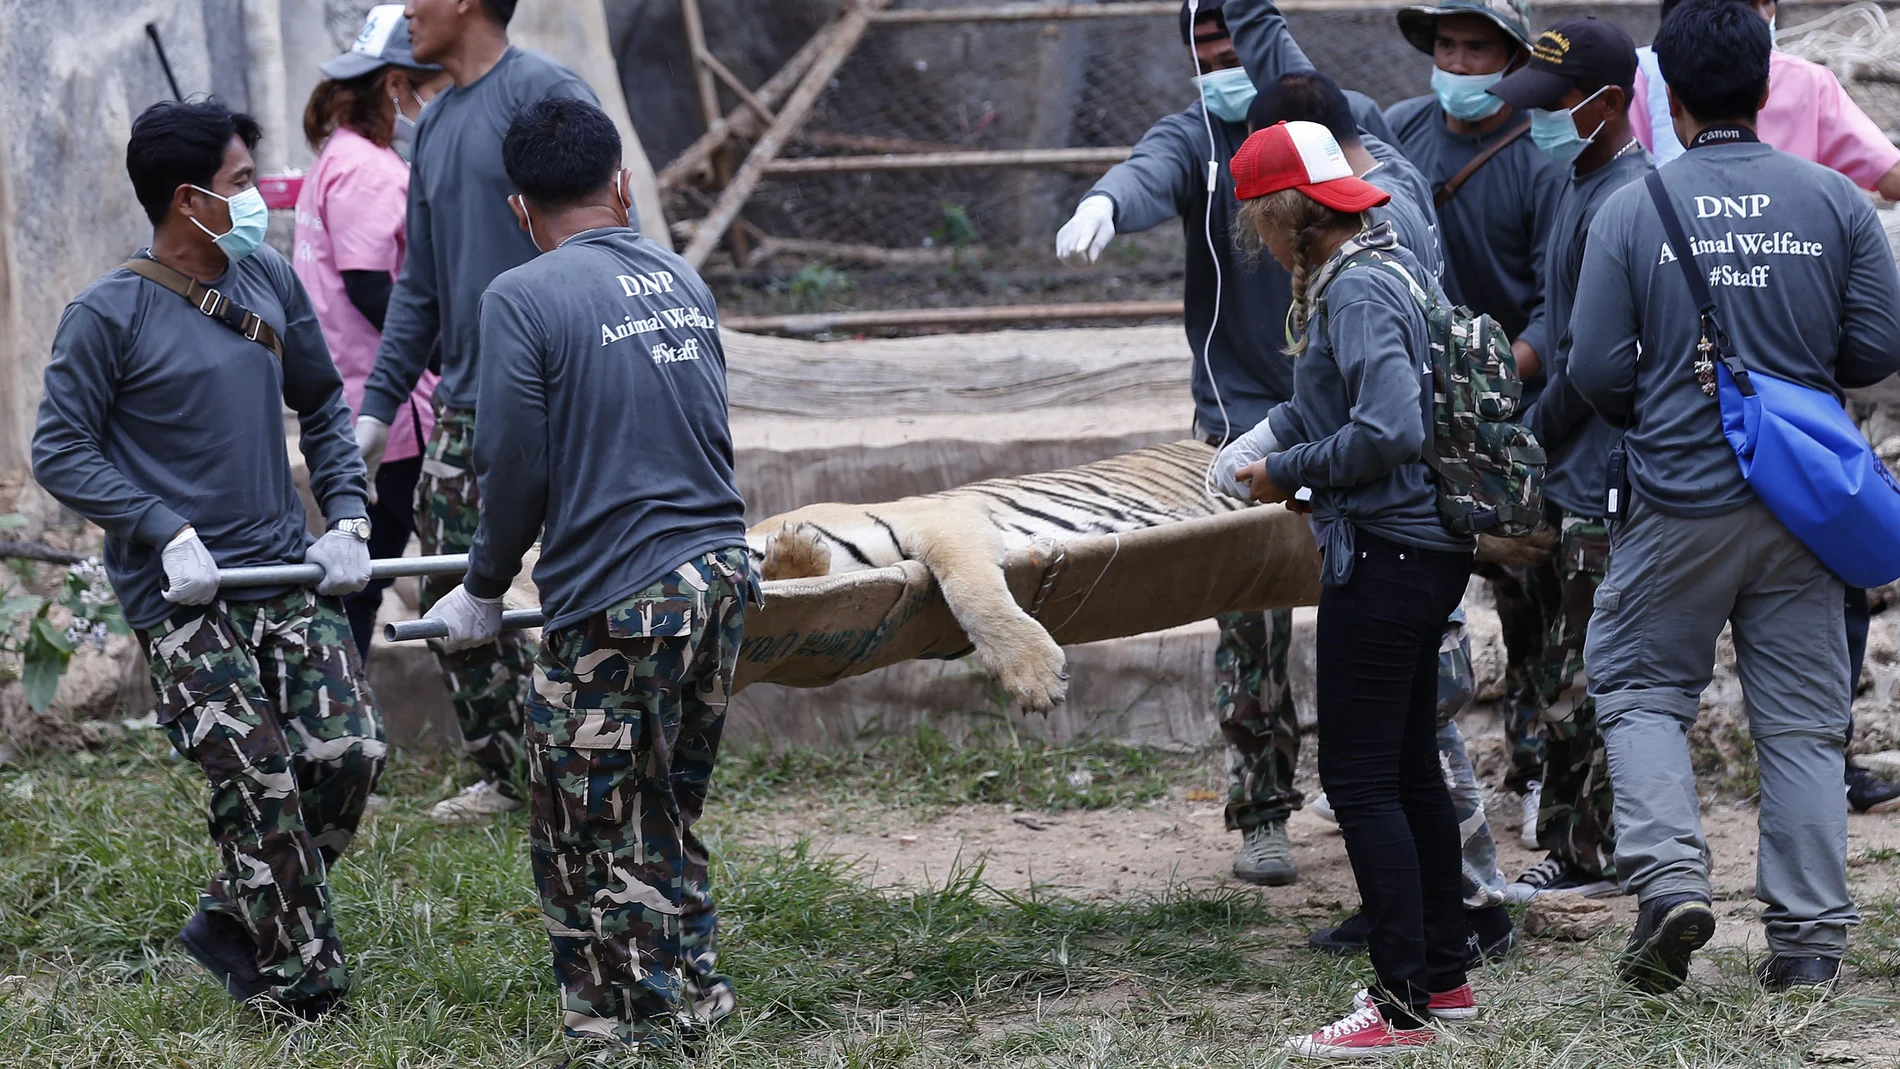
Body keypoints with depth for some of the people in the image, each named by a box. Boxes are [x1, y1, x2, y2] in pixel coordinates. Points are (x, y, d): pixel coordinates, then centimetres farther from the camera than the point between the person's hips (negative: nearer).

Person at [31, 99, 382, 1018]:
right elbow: (60, 453, -8)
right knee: (259, 782, -10)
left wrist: (347, 518, 7)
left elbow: (322, 405, 19)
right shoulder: (109, 315, -10)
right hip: (181, 595, -6)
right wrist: (168, 532, -17)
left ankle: (233, 923, 17)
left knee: (350, 752, -3)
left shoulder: (270, 283, 7)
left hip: (287, 573, 6)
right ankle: (300, 979, 6)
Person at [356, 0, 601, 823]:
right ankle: (505, 774, 20)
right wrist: (377, 405, 16)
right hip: (464, 408, 9)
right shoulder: (435, 124, 17)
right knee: (453, 597, 9)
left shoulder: (544, 93, -9)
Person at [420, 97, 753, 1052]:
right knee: (669, 807, 21)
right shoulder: (681, 281, 10)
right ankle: (695, 990, 28)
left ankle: (631, 1022, 9)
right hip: (722, 571, 7)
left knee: (589, 829, 5)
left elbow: (513, 471, -10)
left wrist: (483, 591, 5)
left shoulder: (522, 300, -9)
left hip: (618, 599, -7)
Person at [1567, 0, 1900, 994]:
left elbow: (1596, 370, -7)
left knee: (1639, 689, 13)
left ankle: (1669, 877, -7)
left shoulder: (1630, 210, -8)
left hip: (1680, 501, -2)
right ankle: (1809, 935, 9)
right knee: (1802, 718, 9)